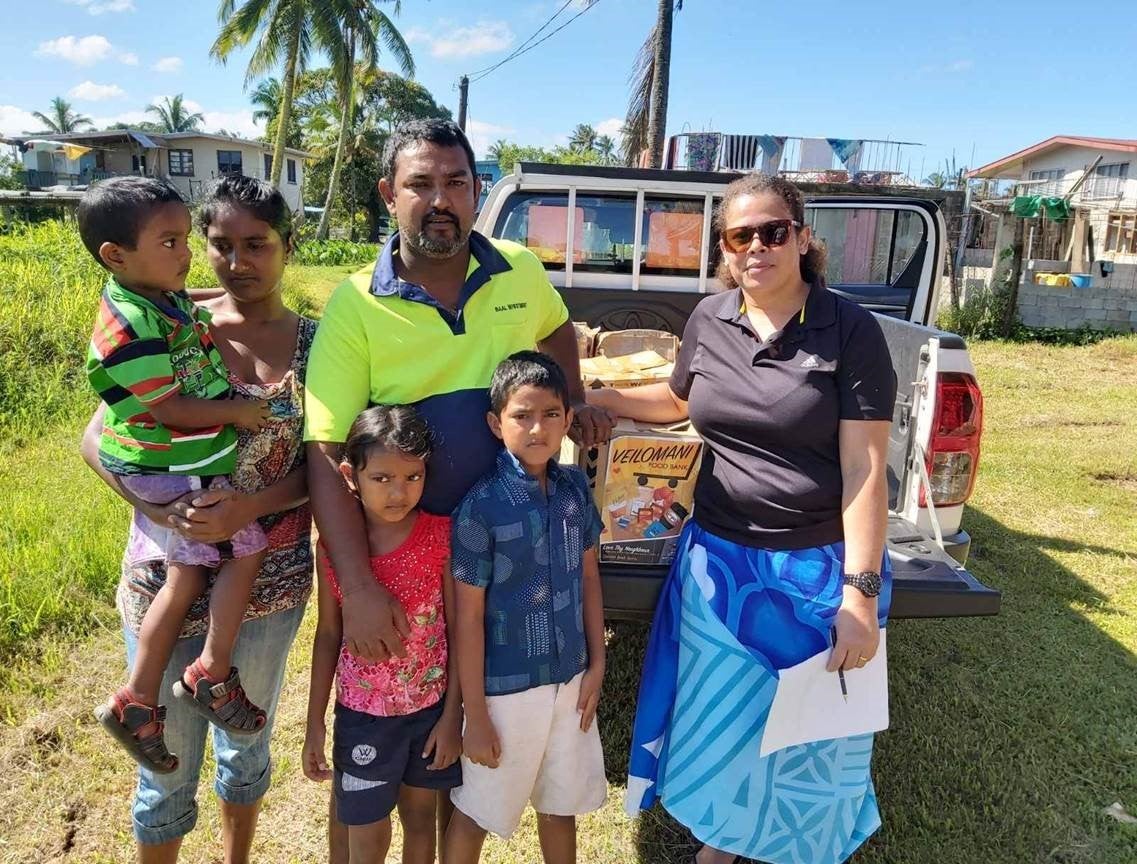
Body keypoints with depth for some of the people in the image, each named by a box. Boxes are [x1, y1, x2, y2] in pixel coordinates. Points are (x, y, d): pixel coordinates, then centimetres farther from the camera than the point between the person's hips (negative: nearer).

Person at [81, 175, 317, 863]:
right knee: (169, 761, 14)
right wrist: (158, 508, -22)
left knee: (247, 741, 22)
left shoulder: (316, 343, -4)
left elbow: (320, 470, -6)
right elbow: (97, 439, -6)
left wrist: (248, 508, -22)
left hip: (271, 578, 2)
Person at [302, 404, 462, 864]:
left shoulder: (442, 535, -14)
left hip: (431, 707, 0)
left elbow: (457, 628, -8)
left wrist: (452, 714, -6)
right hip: (363, 714, 0)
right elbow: (328, 635, -1)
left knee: (420, 814, 20)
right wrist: (315, 723, 1)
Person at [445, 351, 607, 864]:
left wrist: (596, 665, 5)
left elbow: (588, 577, 6)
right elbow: (468, 616, -15)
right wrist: (475, 715, -11)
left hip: (570, 679, 5)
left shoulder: (575, 487, -4)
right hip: (506, 687, -4)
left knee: (561, 805, 23)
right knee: (476, 813, 16)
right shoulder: (482, 506, -19)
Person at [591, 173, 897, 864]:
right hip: (718, 559, 4)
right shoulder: (709, 320, 1)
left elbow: (865, 470, -15)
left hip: (819, 569, -3)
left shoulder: (850, 330, -12)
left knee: (811, 740, 16)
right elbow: (679, 399, 20)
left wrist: (862, 594, -18)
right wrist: (594, 397, 9)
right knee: (715, 727, 20)